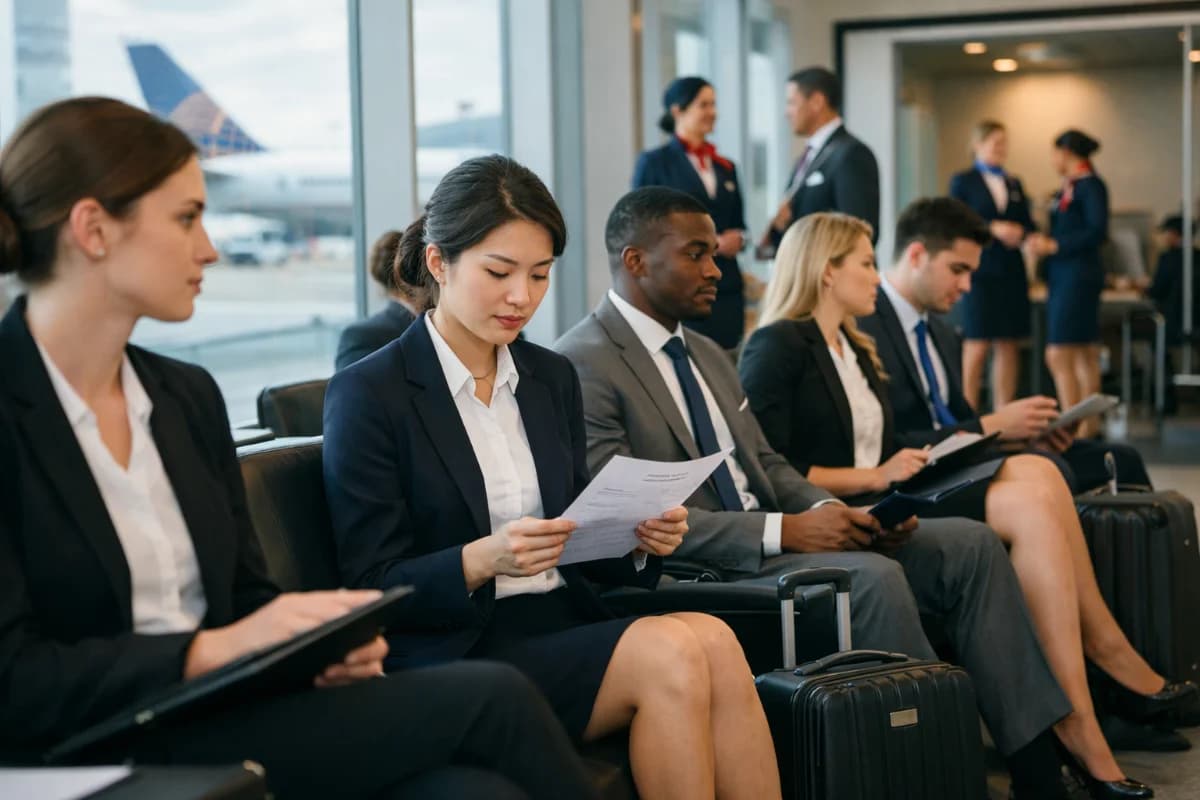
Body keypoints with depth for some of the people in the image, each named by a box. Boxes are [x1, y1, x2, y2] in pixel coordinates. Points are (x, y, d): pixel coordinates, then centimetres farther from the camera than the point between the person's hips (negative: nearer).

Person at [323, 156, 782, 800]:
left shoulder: (552, 378, 14)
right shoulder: (368, 394, -5)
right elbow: (371, 588, -7)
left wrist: (638, 540, -4)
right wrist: (485, 560, -24)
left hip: (563, 625, 6)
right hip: (456, 655, -6)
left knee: (712, 638, -26)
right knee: (670, 653, -29)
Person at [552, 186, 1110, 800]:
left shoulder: (707, 355, 18)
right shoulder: (582, 367, -11)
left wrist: (831, 513, -3)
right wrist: (784, 530, -22)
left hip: (769, 541, 9)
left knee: (970, 545, -4)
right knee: (875, 578, -31)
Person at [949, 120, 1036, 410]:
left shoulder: (1015, 184, 18)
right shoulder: (963, 181, 3)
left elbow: (1029, 225, 16)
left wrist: (1020, 232, -6)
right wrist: (993, 229, -15)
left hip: (1012, 274, 5)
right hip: (980, 272, -5)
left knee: (1008, 345, 3)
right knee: (977, 345, -6)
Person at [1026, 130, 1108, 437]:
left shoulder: (1090, 185, -10)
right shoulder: (1069, 187, 14)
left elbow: (1098, 232, -18)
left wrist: (1054, 246, -17)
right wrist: (1044, 242, 7)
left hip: (1079, 276, -9)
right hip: (1063, 276, 9)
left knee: (1058, 356, -13)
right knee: (1084, 356, 12)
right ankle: (1089, 425, 17)